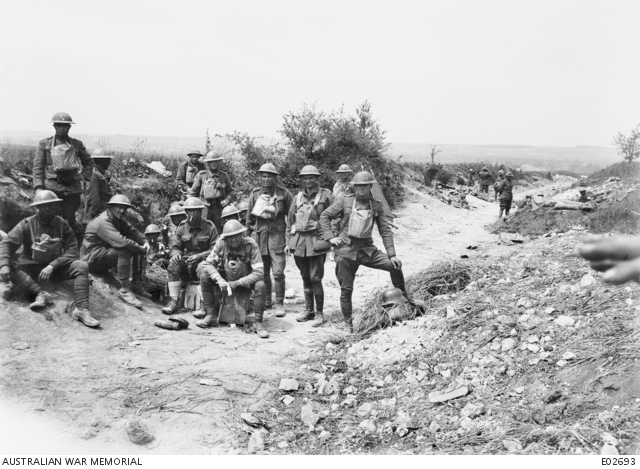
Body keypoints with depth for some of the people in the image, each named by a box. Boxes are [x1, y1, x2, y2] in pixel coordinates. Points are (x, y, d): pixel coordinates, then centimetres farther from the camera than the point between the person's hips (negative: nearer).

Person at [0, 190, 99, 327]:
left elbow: (72, 251, -10)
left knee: (82, 266, -25)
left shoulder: (63, 225, -3)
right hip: (31, 267, 0)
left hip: (56, 267, 1)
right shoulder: (27, 224, -5)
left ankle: (81, 308, -40)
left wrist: (52, 266, -24)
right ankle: (40, 293, -40)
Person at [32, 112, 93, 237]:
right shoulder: (44, 144, 6)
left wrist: (85, 175, 8)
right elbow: (38, 166, 3)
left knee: (70, 221, 1)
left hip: (72, 189, 1)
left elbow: (88, 162, 23)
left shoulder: (77, 144, 10)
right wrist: (38, 187, -7)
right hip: (52, 188, -1)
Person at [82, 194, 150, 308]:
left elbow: (133, 231, 6)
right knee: (124, 252, -31)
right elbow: (120, 242, -34)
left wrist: (145, 241, -16)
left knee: (136, 248, 4)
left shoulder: (119, 220, 10)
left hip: (105, 254, 10)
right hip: (93, 258, -10)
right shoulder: (103, 222, -22)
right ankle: (124, 290, -30)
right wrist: (141, 249, -25)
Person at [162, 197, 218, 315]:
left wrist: (199, 256, -20)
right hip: (185, 261, 3)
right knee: (173, 264, -26)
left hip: (203, 260, -3)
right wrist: (176, 253, -15)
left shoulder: (210, 227, -1)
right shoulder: (182, 227, 10)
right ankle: (174, 302, -25)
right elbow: (175, 246, 11)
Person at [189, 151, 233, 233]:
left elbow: (230, 191, 18)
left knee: (219, 231, 3)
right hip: (205, 207, -1)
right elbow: (193, 192, 9)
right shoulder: (201, 175, 3)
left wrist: (227, 199, -1)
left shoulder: (224, 176, 8)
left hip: (219, 207, 2)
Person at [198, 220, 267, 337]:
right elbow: (208, 263, -16)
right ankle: (211, 316, -10)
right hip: (225, 279, 3)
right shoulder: (221, 243, -16)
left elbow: (259, 272, -28)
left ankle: (257, 322, -19)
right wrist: (220, 280, -31)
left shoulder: (251, 245, -23)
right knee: (204, 276, -18)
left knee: (260, 285, -33)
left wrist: (237, 283, -31)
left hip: (245, 281, -3)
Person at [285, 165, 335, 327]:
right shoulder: (298, 197, 13)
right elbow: (290, 221, 17)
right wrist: (288, 242, 12)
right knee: (305, 278, 13)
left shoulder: (326, 195, -1)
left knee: (315, 279, -6)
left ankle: (319, 313, 6)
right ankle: (309, 310, 25)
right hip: (299, 242, 5)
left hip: (317, 241, -5)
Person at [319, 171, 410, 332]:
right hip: (345, 249, -2)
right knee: (346, 289, 3)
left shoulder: (376, 205, 4)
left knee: (394, 266, -13)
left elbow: (385, 230, 3)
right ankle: (348, 323, 20)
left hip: (367, 248, 2)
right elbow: (324, 216, 4)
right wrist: (330, 237, -7)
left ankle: (404, 299, 9)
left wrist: (392, 255, -5)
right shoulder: (345, 201, -2)